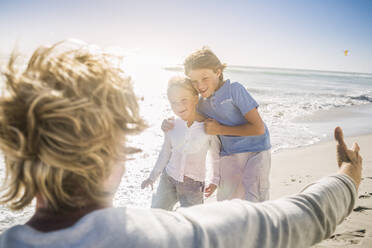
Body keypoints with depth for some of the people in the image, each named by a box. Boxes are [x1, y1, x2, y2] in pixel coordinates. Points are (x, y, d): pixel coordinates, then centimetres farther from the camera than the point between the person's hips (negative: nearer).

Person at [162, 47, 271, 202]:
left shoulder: (234, 89, -14)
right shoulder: (202, 103, 5)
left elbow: (259, 128, -17)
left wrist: (220, 129, -15)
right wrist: (171, 125, 1)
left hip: (255, 151, -5)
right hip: (229, 157, 6)